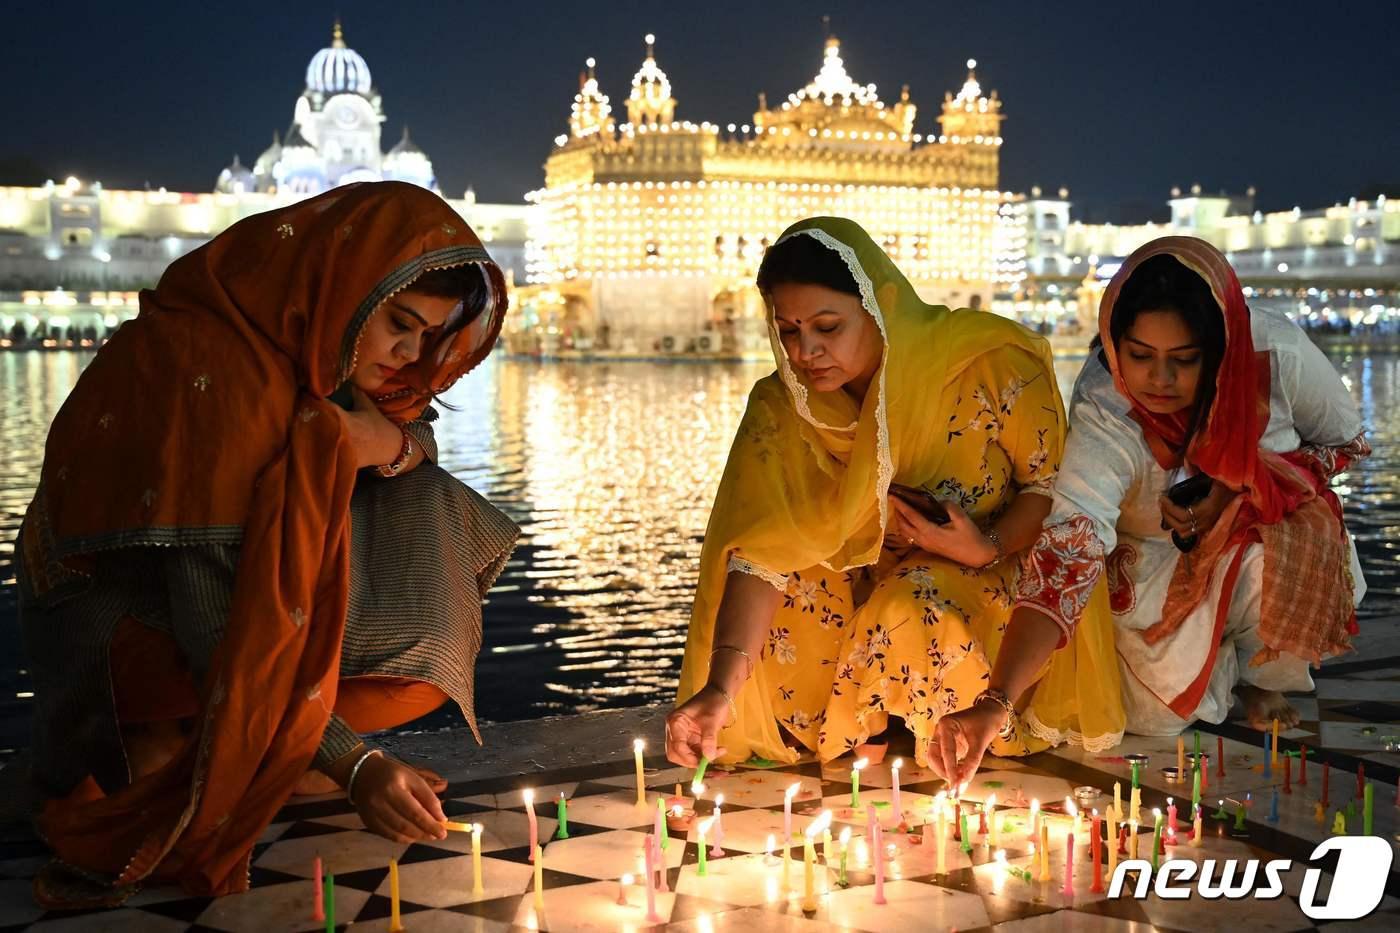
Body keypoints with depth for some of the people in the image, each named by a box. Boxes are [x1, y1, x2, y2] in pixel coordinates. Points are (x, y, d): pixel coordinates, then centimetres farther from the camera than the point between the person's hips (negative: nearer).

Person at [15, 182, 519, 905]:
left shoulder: (311, 345, -9)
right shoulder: (197, 365, -33)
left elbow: (418, 435, 6)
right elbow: (217, 623, -36)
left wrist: (394, 443, -20)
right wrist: (354, 765, -38)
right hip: (111, 616, -8)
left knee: (419, 514, -9)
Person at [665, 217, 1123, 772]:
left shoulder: (990, 361, -22)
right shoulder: (781, 410, -15)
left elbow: (1052, 482, -8)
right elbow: (761, 553, -23)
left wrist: (987, 549, -26)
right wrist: (722, 686, -36)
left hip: (1000, 567, -3)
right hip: (875, 579, 4)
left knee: (910, 615, -33)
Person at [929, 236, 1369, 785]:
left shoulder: (1277, 353, -26)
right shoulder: (1102, 420, -32)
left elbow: (1347, 440, -6)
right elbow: (1066, 558, -42)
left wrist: (1239, 488, -25)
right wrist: (996, 701, -54)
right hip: (1154, 565, -1)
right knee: (1152, 717, -14)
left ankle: (1264, 675, 2)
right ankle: (1220, 667, 21)